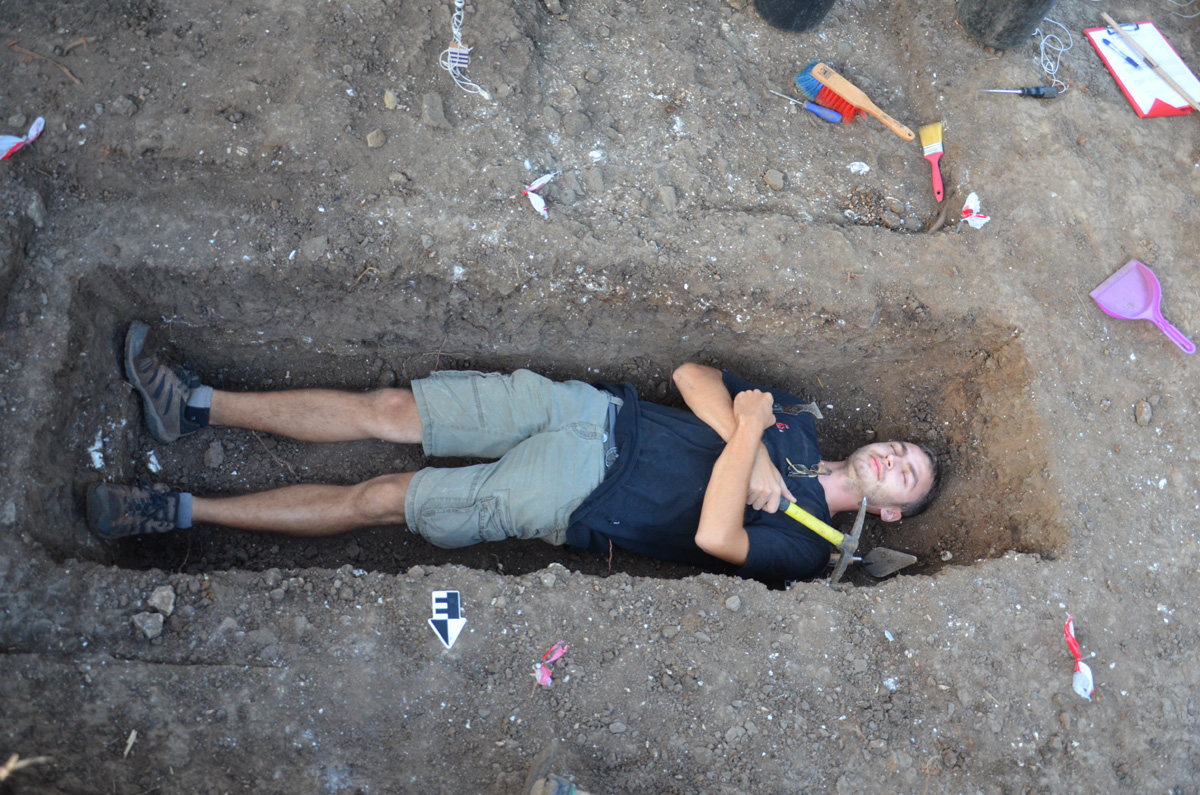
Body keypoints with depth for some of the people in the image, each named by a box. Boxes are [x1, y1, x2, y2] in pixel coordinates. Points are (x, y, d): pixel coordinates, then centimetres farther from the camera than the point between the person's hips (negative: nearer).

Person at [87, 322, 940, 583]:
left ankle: (180, 510, 5)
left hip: (573, 506, -4)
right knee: (389, 410, -5)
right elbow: (693, 376, 6)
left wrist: (746, 438, -18)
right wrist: (746, 438, -9)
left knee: (377, 499, -8)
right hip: (595, 415, 5)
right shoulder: (796, 425, 11)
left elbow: (712, 534, -25)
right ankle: (198, 405, 6)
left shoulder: (799, 547, -6)